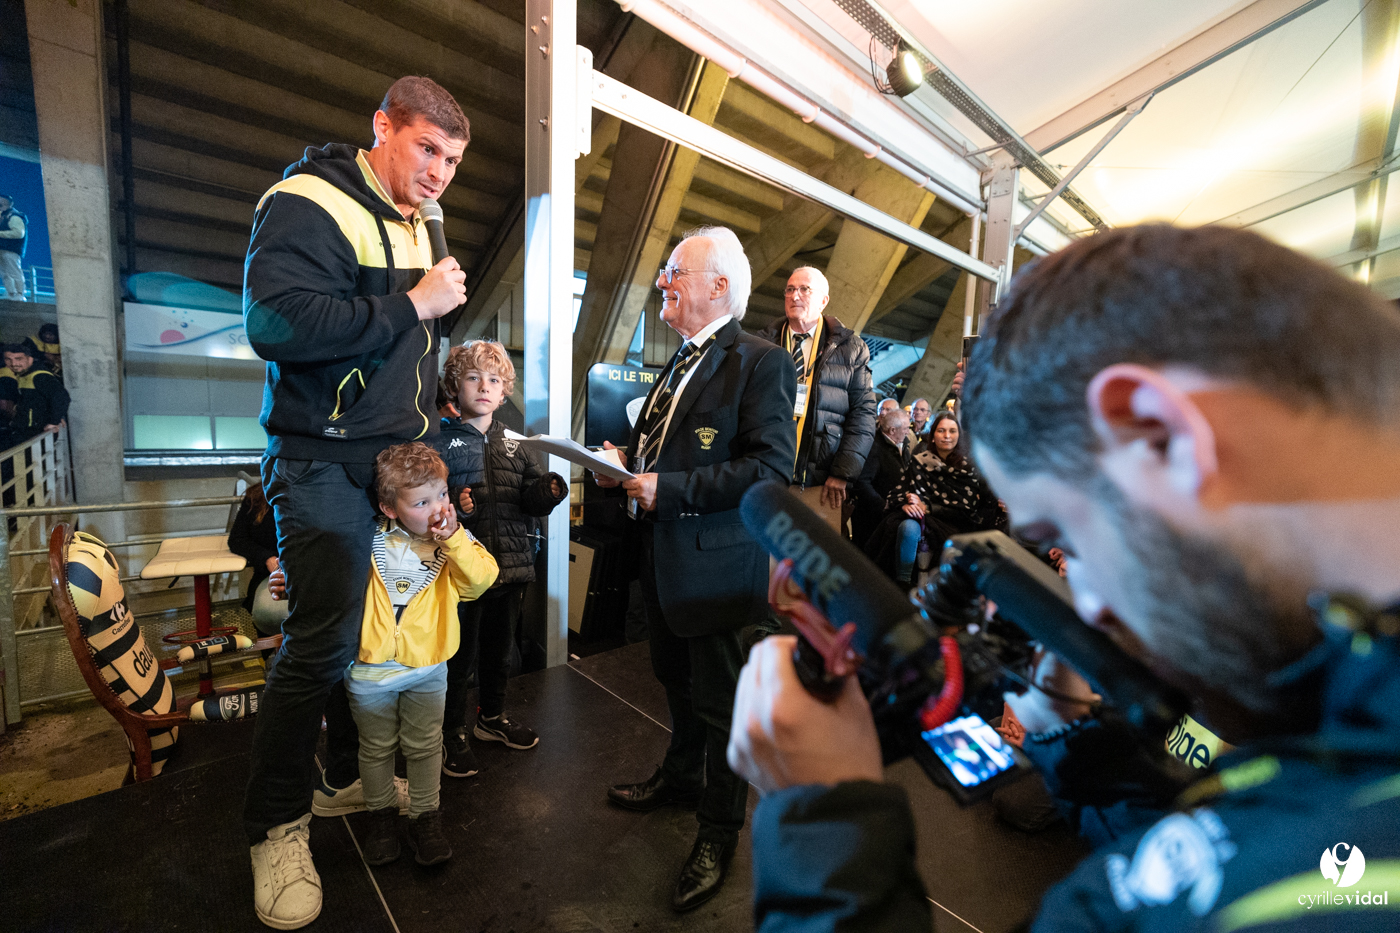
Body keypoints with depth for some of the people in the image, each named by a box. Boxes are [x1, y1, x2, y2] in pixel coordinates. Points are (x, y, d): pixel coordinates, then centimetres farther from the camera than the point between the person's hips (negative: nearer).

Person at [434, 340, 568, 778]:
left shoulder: (515, 444, 8)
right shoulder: (440, 440, -6)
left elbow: (533, 500, 5)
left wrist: (549, 491, -15)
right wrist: (453, 506, -29)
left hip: (511, 564, 5)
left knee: (499, 648, 21)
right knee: (460, 654, 8)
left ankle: (492, 716, 43)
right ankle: (452, 732, 30)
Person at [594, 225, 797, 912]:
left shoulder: (762, 362, -13)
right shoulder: (681, 362, 15)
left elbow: (772, 464, -23)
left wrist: (671, 489, -24)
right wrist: (628, 461, 3)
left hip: (716, 561, -8)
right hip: (662, 554, 9)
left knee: (720, 702, 8)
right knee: (676, 680, 26)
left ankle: (719, 830, 31)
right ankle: (680, 777, 50)